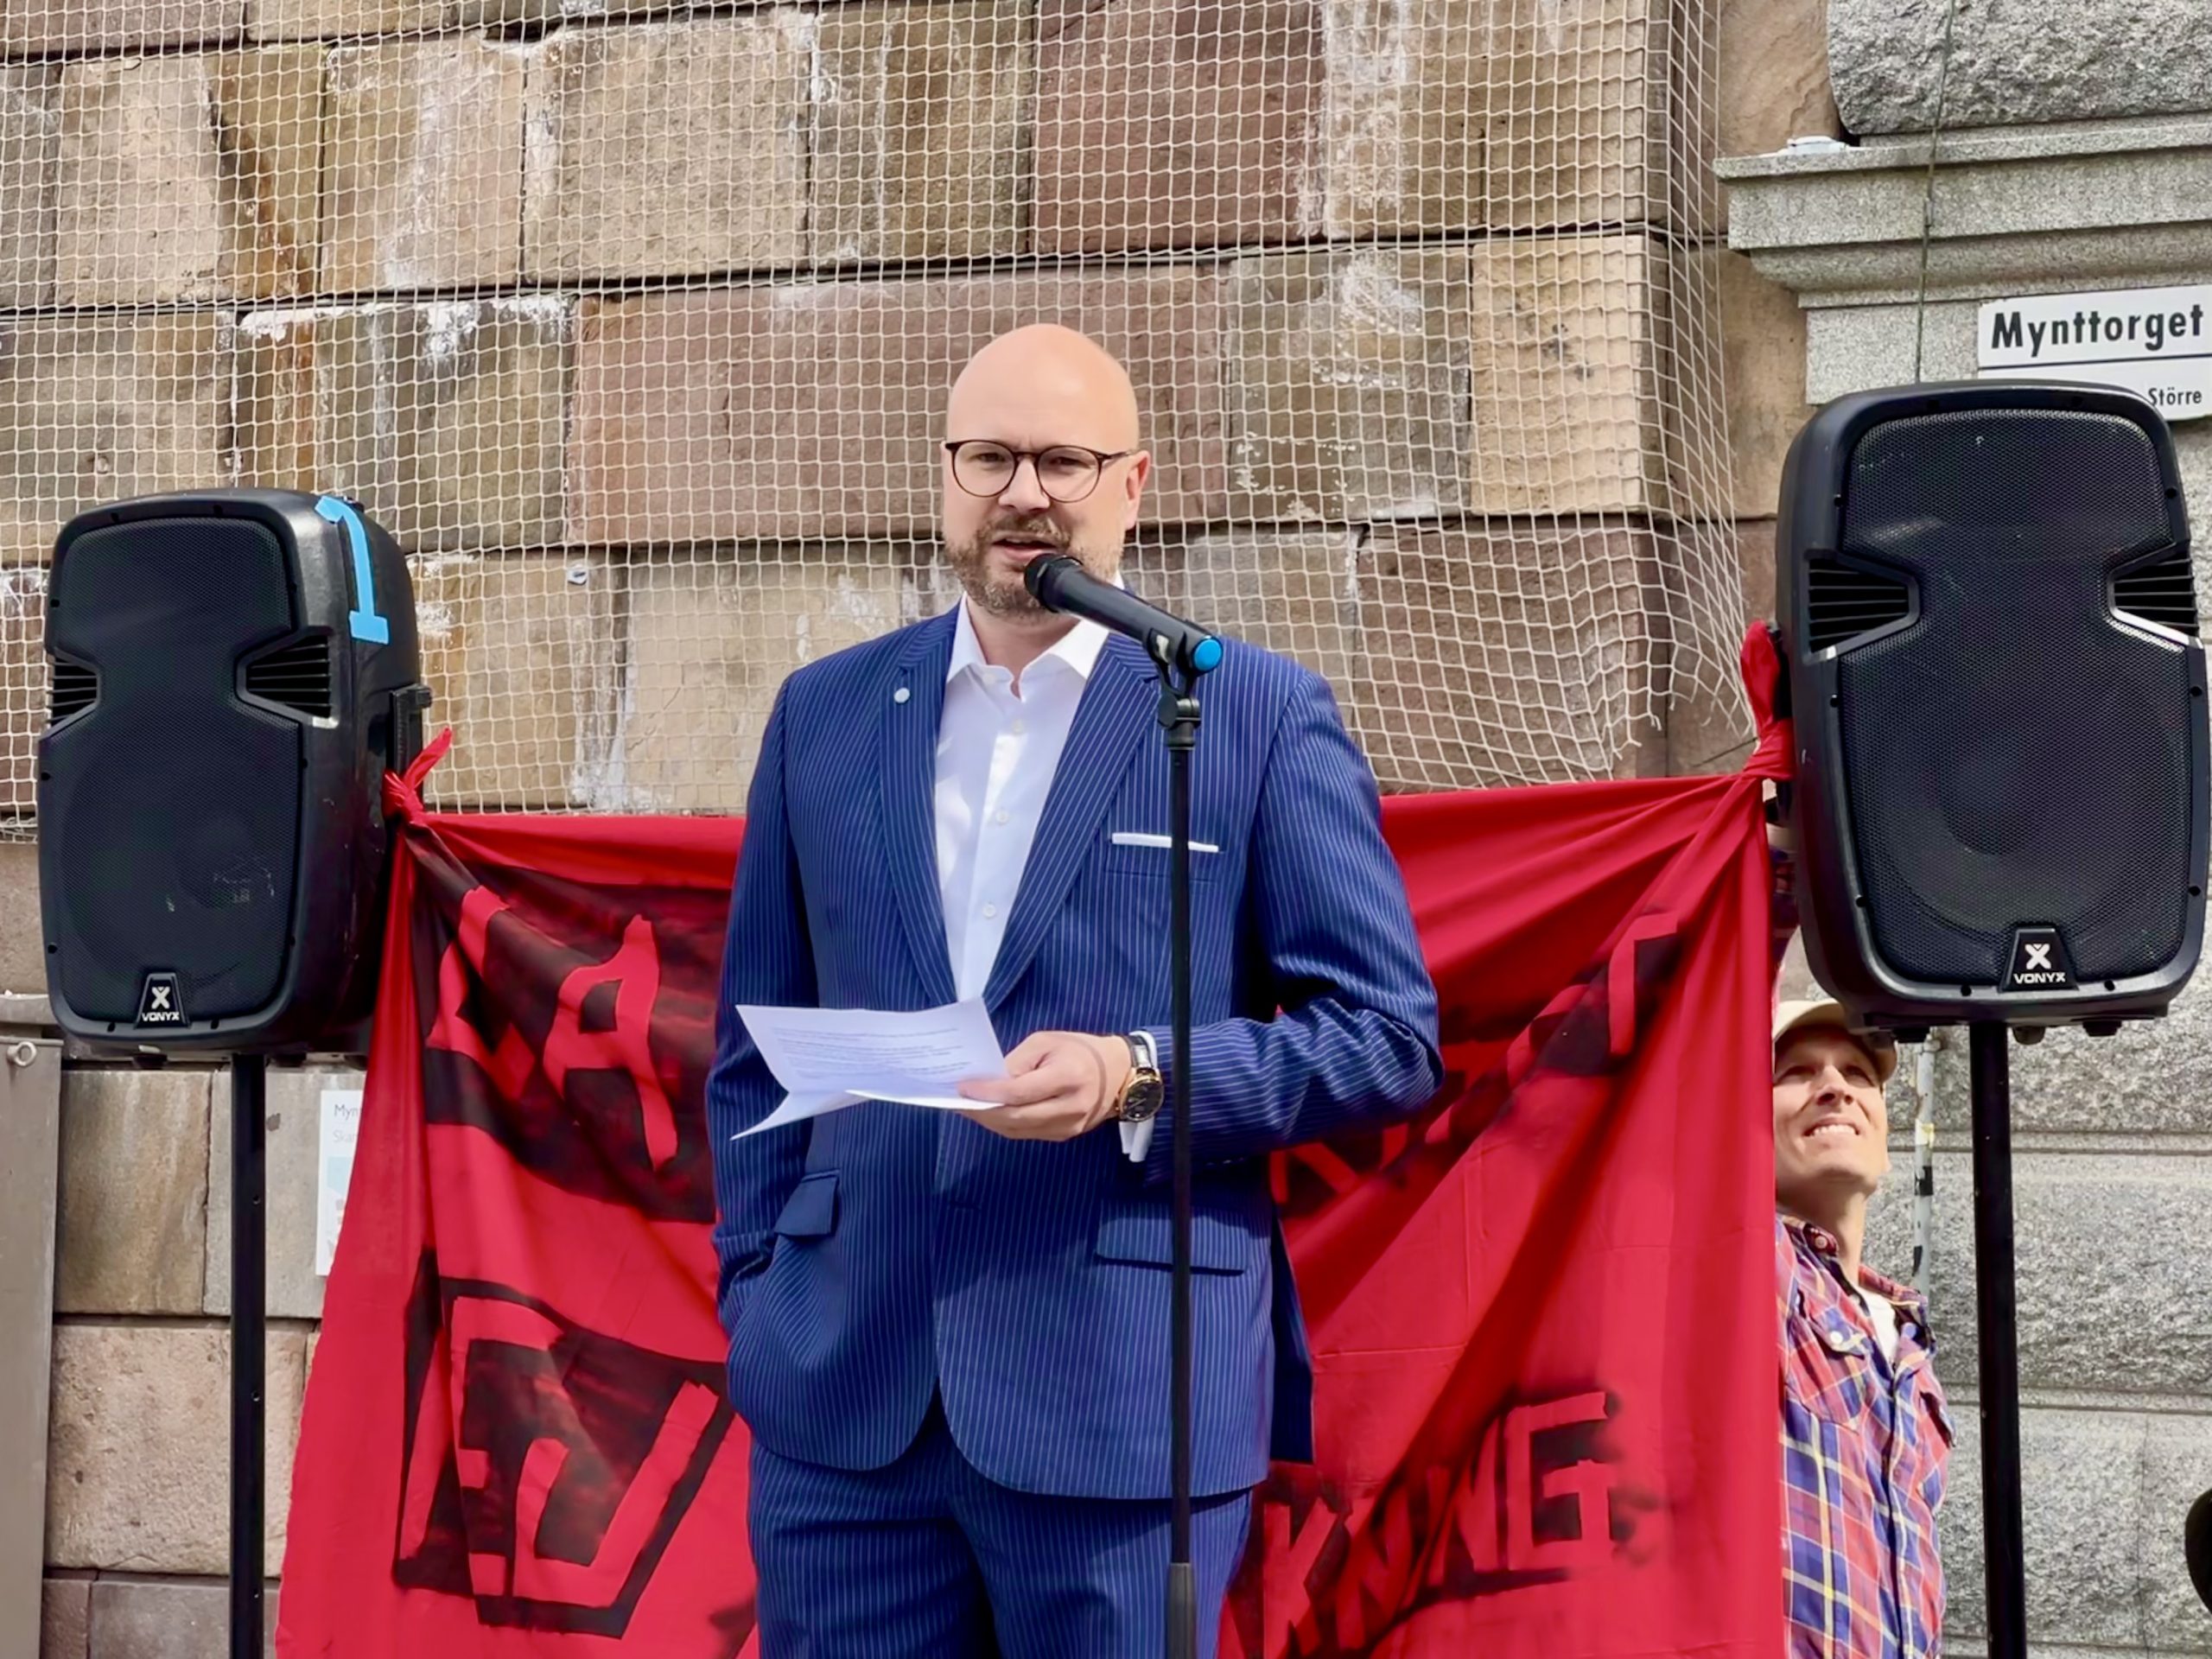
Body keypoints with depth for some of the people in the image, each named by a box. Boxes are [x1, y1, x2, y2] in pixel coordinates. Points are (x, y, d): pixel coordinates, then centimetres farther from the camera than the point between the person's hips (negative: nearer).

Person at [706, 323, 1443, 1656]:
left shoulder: (1263, 714, 2)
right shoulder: (825, 713, 13)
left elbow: (1392, 1036, -1)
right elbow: (756, 1049, 17)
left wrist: (1139, 1078, -14)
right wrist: (755, 1298, 7)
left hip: (1127, 1398, -3)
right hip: (842, 1396, 3)